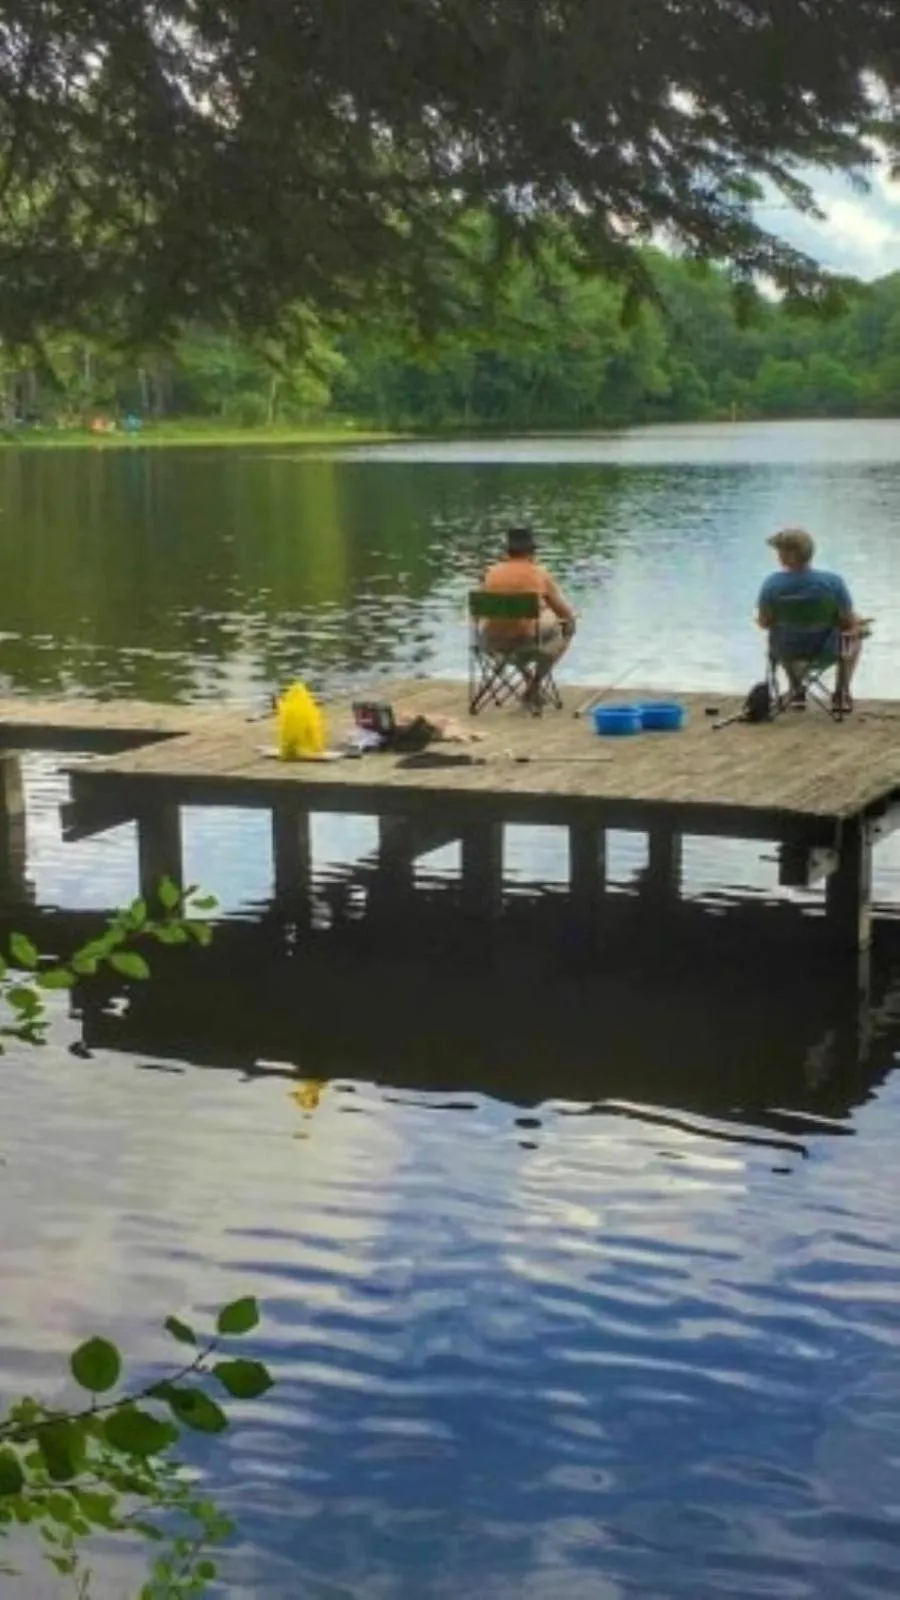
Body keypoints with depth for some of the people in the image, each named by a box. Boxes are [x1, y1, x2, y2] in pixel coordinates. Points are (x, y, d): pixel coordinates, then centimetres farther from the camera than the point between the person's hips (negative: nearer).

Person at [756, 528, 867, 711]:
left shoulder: (772, 584, -24)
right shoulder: (833, 582, -26)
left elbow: (764, 622, -12)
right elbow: (848, 622, -16)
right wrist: (858, 623, 8)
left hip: (787, 651, 1)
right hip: (827, 649, -1)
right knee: (856, 635, 33)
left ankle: (797, 691, 44)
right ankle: (842, 694, 33)